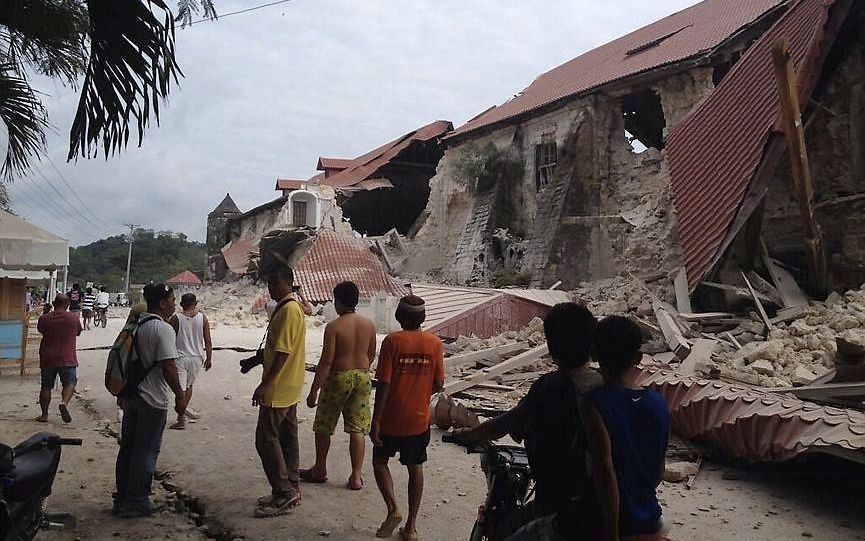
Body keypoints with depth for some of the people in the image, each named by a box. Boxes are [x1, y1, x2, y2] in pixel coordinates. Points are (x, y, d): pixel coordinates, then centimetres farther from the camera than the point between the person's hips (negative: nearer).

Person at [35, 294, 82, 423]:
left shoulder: (44, 318, -3)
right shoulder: (73, 318, -4)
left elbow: (41, 330, 16)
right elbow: (78, 332, 12)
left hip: (47, 358, 2)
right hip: (67, 358, -2)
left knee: (46, 386, 11)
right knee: (70, 383, 6)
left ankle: (44, 415, 16)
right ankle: (64, 402, -20)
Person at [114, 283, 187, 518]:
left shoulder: (135, 325, 9)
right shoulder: (163, 329, -17)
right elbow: (168, 367, -22)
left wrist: (122, 392, 25)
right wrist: (180, 395, -13)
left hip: (130, 395, 9)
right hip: (153, 400, -9)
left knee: (127, 447, 16)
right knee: (146, 452, 2)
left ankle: (122, 498, 26)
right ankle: (137, 502, 10)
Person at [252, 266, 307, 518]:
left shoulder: (288, 310, -18)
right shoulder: (288, 308, 14)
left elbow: (283, 352, -24)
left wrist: (265, 384, -25)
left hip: (278, 389, -10)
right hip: (289, 389, 10)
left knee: (266, 439, -5)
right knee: (287, 437, 13)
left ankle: (284, 494, 0)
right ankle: (290, 491, 21)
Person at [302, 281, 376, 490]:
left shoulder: (333, 327, -15)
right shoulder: (368, 324, 1)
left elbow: (326, 361, -17)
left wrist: (314, 391, -12)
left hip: (338, 378, -4)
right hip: (362, 378, 5)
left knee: (323, 427, 14)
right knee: (357, 429, 8)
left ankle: (319, 470, 28)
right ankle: (356, 477, 9)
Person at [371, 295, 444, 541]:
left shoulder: (392, 341, -13)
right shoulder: (435, 343, -4)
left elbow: (383, 384, -15)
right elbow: (439, 384, -1)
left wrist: (375, 421, -10)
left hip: (391, 419, -3)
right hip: (419, 419, 3)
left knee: (380, 460, 18)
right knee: (415, 468, 15)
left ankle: (393, 509, 2)